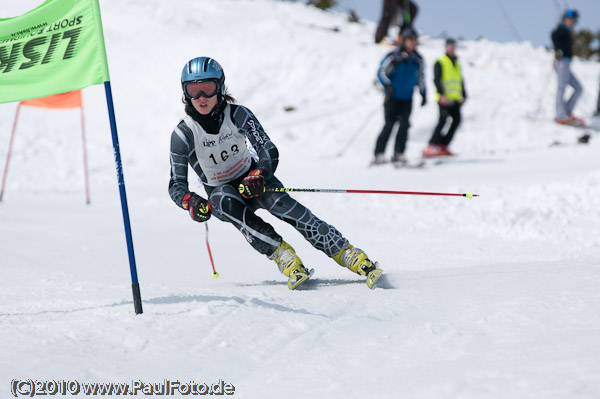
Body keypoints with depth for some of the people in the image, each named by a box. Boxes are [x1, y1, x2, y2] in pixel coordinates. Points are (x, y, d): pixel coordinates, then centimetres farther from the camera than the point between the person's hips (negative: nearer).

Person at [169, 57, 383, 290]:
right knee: (227, 201, -36)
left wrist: (258, 175, -43)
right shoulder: (183, 134, -18)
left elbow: (269, 151, -22)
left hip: (250, 178, 0)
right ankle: (282, 254, -36)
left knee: (279, 202, -30)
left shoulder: (237, 114, -17)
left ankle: (348, 254, -32)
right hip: (220, 191, 0)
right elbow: (176, 185, -16)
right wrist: (190, 202, -38)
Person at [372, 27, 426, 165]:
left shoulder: (418, 60, 7)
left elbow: (420, 78, 20)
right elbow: (381, 72, -10)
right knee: (389, 124, -11)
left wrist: (423, 94, 17)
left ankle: (398, 153, 1)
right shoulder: (394, 57, -10)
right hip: (392, 97, -4)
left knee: (404, 124, -7)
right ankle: (378, 154, -9)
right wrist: (387, 85, -26)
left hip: (407, 98, 4)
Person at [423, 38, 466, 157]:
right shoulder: (440, 63, 1)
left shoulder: (457, 64, 23)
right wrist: (442, 95, -21)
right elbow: (436, 80, -9)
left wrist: (463, 96, 17)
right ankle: (432, 146, -22)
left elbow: (461, 81, 27)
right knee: (443, 119, -20)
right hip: (444, 99, -7)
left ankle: (443, 144, 1)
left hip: (455, 99, 7)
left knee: (456, 120, -5)